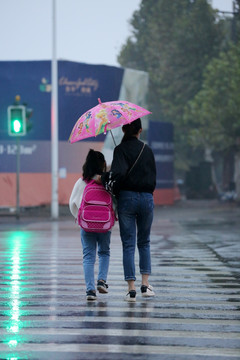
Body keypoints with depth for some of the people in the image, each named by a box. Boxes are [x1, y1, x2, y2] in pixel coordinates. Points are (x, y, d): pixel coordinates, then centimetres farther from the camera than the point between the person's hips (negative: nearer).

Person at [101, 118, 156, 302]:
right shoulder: (147, 150, 6)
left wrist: (105, 179, -4)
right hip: (147, 198, 3)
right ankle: (145, 285, 11)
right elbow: (153, 177, 8)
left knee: (128, 244, 1)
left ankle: (132, 289, -3)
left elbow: (118, 173, -21)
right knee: (144, 242, 17)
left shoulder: (121, 149, -6)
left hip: (127, 197, -3)